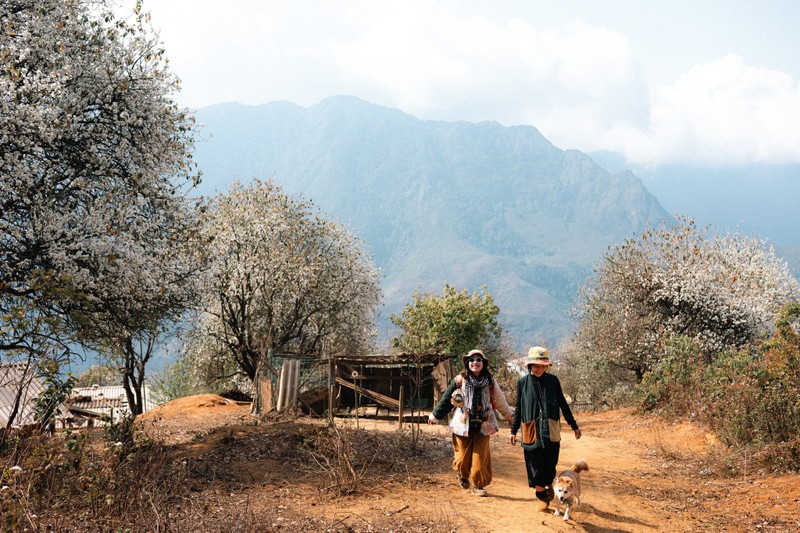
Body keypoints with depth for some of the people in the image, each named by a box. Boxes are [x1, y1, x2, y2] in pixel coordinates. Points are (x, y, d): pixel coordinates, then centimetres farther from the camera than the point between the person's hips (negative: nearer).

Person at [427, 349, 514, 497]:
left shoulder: (490, 381, 4)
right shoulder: (459, 380, -4)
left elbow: (500, 401, 18)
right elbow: (446, 399, 5)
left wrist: (509, 416, 27)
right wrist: (434, 416, 11)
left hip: (482, 426, 2)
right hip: (463, 424, -1)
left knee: (480, 457, -1)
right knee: (463, 456, 5)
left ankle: (478, 485, 17)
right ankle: (462, 475, 36)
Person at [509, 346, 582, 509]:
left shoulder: (553, 380, 1)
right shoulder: (522, 382, 1)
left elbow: (563, 404, 10)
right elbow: (518, 408, 9)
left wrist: (574, 426, 13)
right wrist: (513, 431, 8)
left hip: (551, 430, 0)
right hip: (531, 431, 0)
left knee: (550, 463, 3)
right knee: (535, 465, 1)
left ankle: (548, 485, 34)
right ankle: (542, 496, 21)